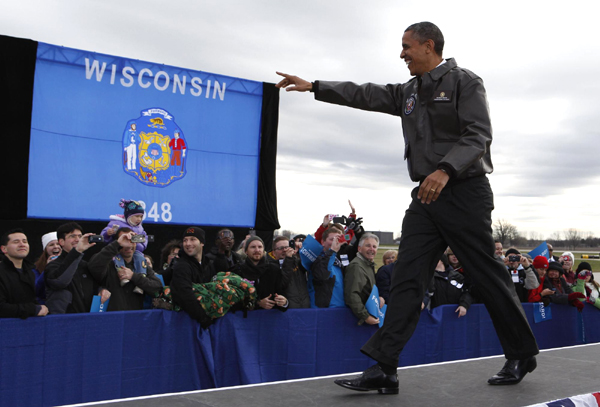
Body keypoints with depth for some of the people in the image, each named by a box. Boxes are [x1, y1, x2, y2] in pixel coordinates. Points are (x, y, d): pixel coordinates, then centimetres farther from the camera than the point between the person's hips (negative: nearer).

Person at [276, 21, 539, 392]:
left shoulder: (464, 82, -3)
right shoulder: (409, 92, 18)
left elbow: (479, 135, -14)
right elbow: (365, 95, 19)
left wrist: (446, 170, -29)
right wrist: (313, 86, 18)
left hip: (465, 192, -6)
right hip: (427, 196, 7)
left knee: (488, 277, 1)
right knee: (407, 280, -2)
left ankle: (522, 356, 21)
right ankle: (384, 368, -4)